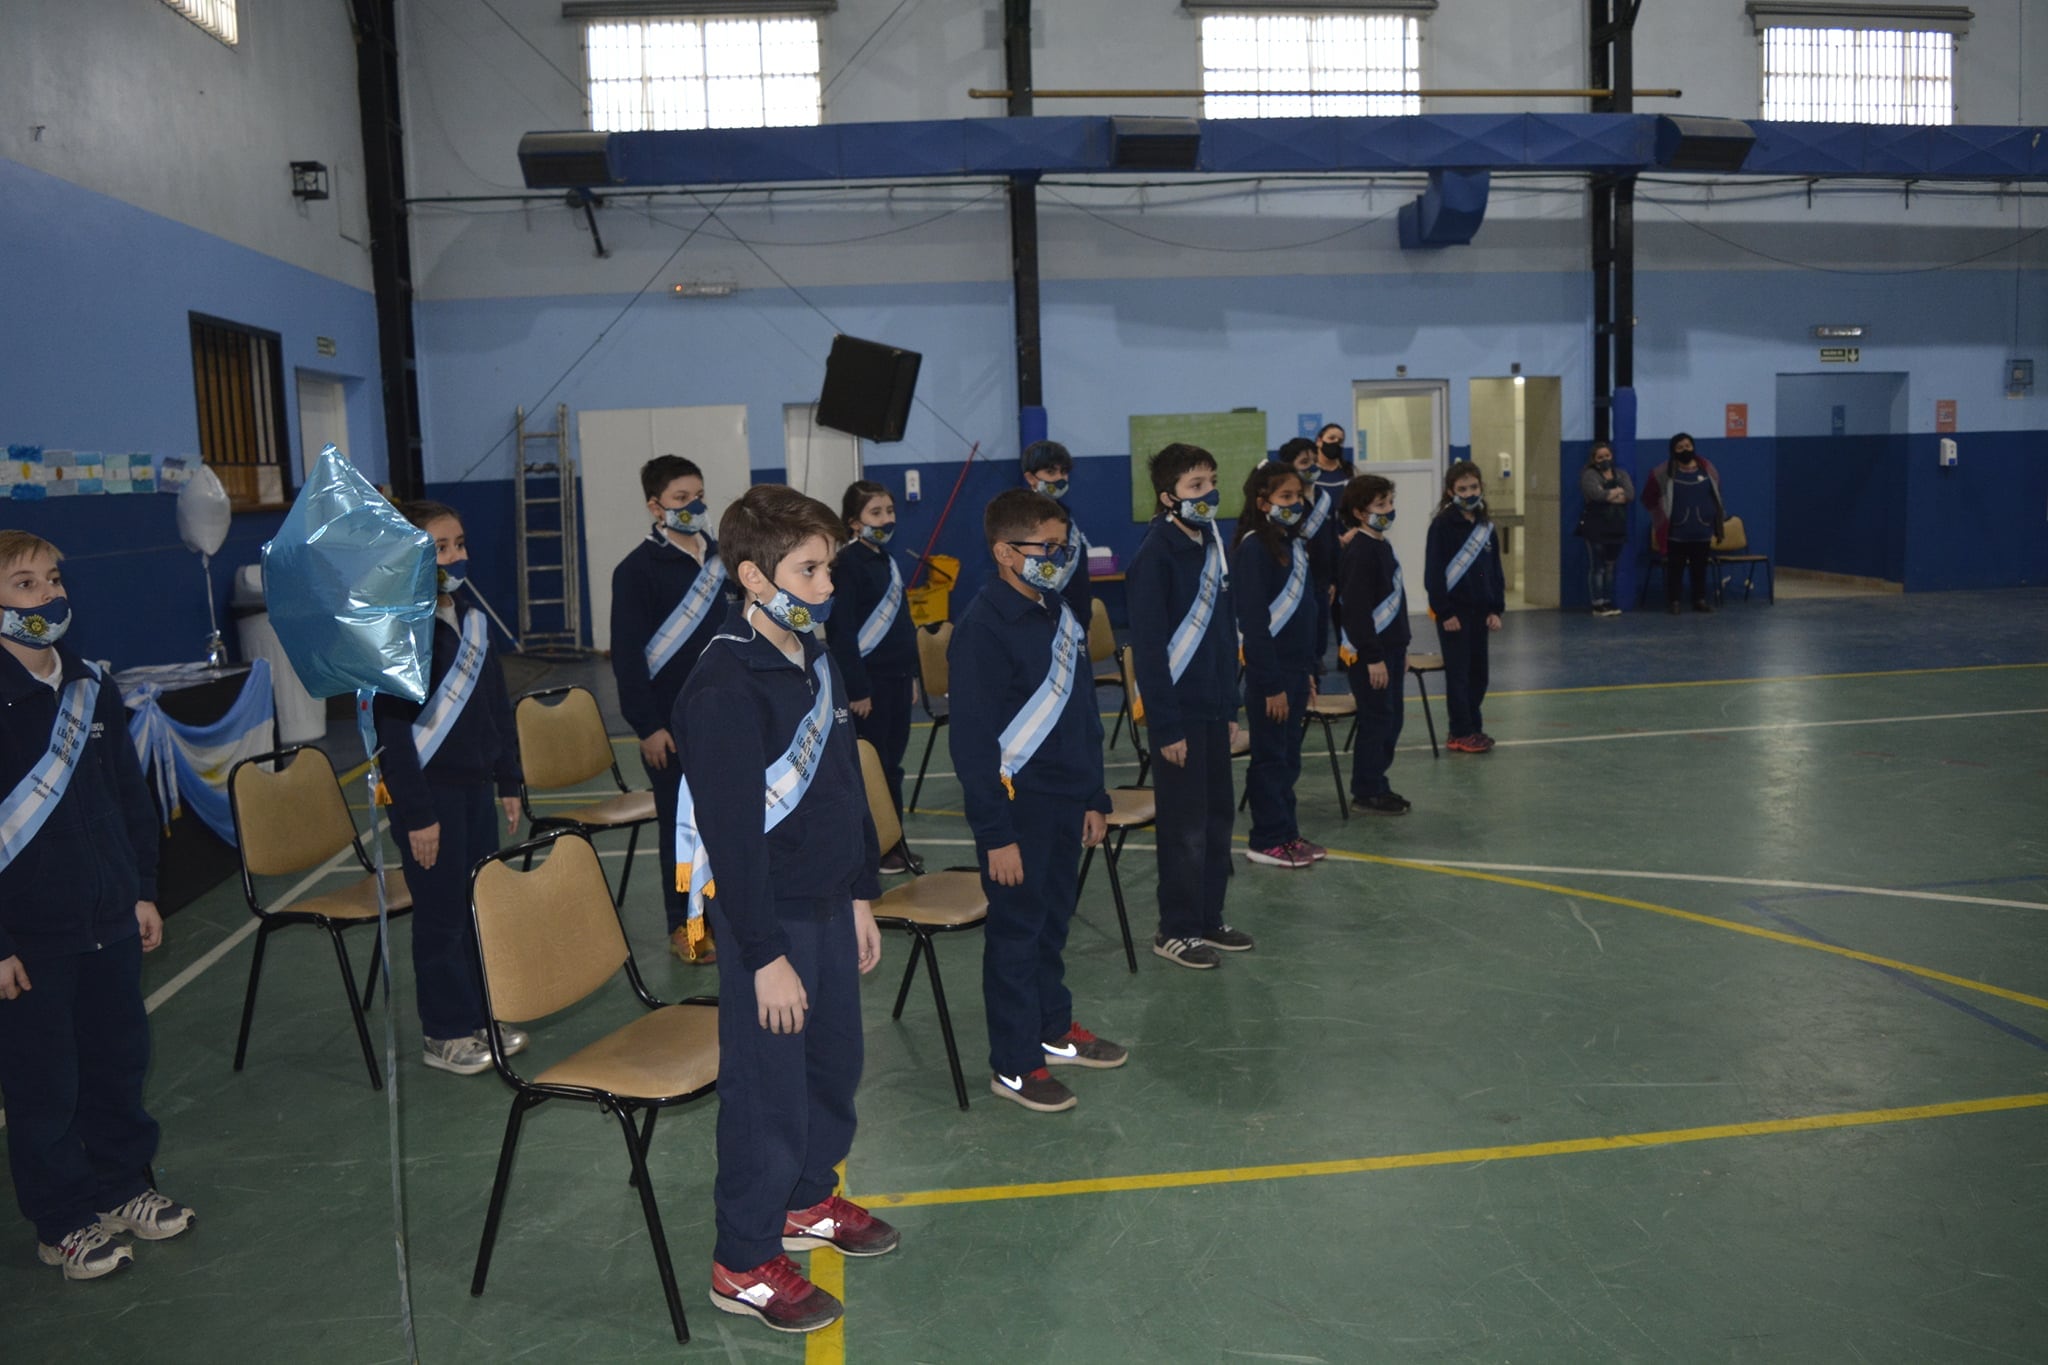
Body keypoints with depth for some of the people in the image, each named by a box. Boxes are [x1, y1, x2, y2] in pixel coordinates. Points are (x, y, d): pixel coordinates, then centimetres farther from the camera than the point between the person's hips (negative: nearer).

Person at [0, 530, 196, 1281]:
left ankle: (123, 1185, 35)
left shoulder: (91, 686, 5)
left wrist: (143, 891, 12)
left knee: (120, 1061, 17)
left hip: (110, 920, 6)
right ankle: (64, 1221, 24)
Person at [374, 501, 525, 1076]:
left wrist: (510, 780, 14)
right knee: (442, 914, 2)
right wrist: (416, 814, -17)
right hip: (428, 791, -7)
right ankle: (446, 1035, 16)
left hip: (475, 785, 7)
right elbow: (392, 729, -16)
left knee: (481, 905, 13)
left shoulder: (473, 620, 8)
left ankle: (483, 1016, 27)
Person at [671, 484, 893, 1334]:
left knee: (835, 1063, 21)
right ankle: (744, 1264, 21)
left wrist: (860, 895, 15)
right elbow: (730, 834, -22)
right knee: (768, 1089, 3)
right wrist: (765, 955, -20)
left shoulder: (814, 658, 6)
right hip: (766, 918, -9)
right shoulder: (725, 688, -22)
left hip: (828, 905, 9)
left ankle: (808, 1201, 43)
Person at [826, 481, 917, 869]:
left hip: (896, 677, 8)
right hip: (869, 679, -8)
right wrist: (857, 689, -16)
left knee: (892, 763, 11)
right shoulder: (848, 564, -11)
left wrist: (911, 673, 16)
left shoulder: (887, 560, 13)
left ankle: (892, 843, 19)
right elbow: (842, 632, -15)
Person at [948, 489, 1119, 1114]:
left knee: (1054, 920, 19)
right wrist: (995, 834, -19)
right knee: (1016, 931, 3)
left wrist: (1093, 797, 16)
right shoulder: (984, 627, -17)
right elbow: (972, 739, -18)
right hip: (1015, 804, -7)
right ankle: (1013, 1064, 16)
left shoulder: (1060, 615, 8)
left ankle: (1055, 1029, 36)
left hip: (1065, 799, 8)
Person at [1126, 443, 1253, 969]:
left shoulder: (1211, 545, 9)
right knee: (1186, 825, 1)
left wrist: (1231, 707, 13)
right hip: (1178, 712, -8)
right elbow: (1148, 646, -17)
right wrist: (1166, 724, -18)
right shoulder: (1156, 555, -15)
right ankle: (1176, 930, 14)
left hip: (1213, 709, 8)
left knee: (1218, 816, 14)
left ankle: (1208, 919, 27)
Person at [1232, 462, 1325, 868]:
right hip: (1270, 672, -8)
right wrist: (1271, 684, -19)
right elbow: (1253, 622, -18)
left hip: (1296, 669, 8)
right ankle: (1268, 841, 11)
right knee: (1270, 758, 1)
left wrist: (1309, 670, 15)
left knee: (1289, 757, 14)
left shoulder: (1295, 545, 12)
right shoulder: (1254, 549, -14)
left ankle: (1287, 832, 23)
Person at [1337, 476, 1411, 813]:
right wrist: (1373, 658, -21)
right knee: (1376, 720, -3)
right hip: (1368, 654, -9)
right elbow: (1356, 609, -21)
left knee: (1392, 719, 14)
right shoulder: (1360, 552, -17)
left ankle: (1376, 784, 24)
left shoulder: (1383, 546, 13)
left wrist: (1402, 647, 20)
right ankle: (1367, 792, 8)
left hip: (1389, 649, 10)